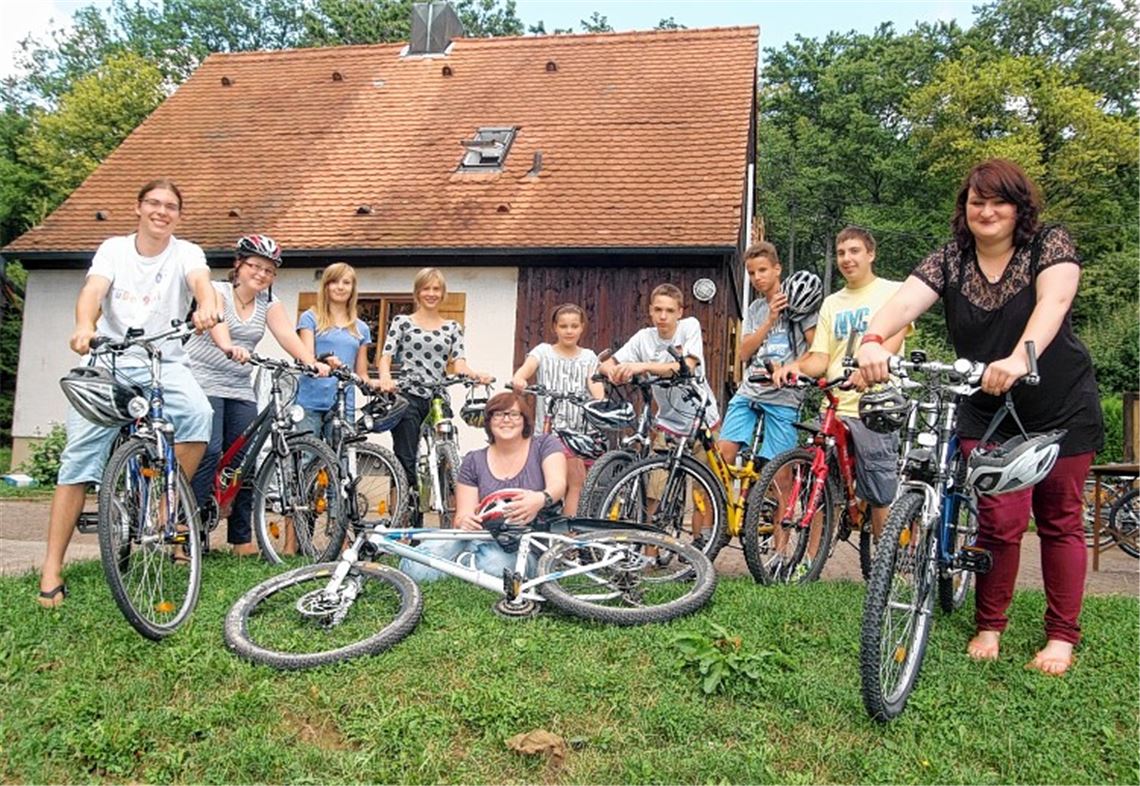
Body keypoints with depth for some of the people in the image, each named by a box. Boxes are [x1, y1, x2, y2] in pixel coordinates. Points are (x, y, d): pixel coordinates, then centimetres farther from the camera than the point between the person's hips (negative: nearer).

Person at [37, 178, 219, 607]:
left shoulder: (186, 253, 2)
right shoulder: (114, 248, 5)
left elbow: (200, 281, -20)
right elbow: (93, 290, -12)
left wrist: (206, 306, -45)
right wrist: (84, 326, -35)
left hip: (164, 364, 0)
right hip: (108, 363, 1)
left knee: (198, 414, -31)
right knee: (80, 459, -7)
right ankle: (52, 568, 0)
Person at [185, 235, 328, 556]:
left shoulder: (269, 303, 9)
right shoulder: (217, 290, -4)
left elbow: (288, 335, -7)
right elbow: (216, 322, -26)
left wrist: (312, 362, -24)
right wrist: (230, 347, -47)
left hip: (240, 388, 5)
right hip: (203, 381, -5)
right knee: (209, 452, -18)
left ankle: (241, 539, 9)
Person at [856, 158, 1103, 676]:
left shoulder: (1050, 245, -8)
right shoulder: (949, 261, -4)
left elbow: (1053, 301, -28)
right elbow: (904, 301, -22)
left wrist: (1021, 356, -48)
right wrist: (872, 340, -44)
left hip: (1060, 408, -1)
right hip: (987, 413, 1)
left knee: (1059, 521, 8)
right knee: (1001, 521, -5)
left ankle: (1062, 635, 22)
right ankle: (989, 626, 15)